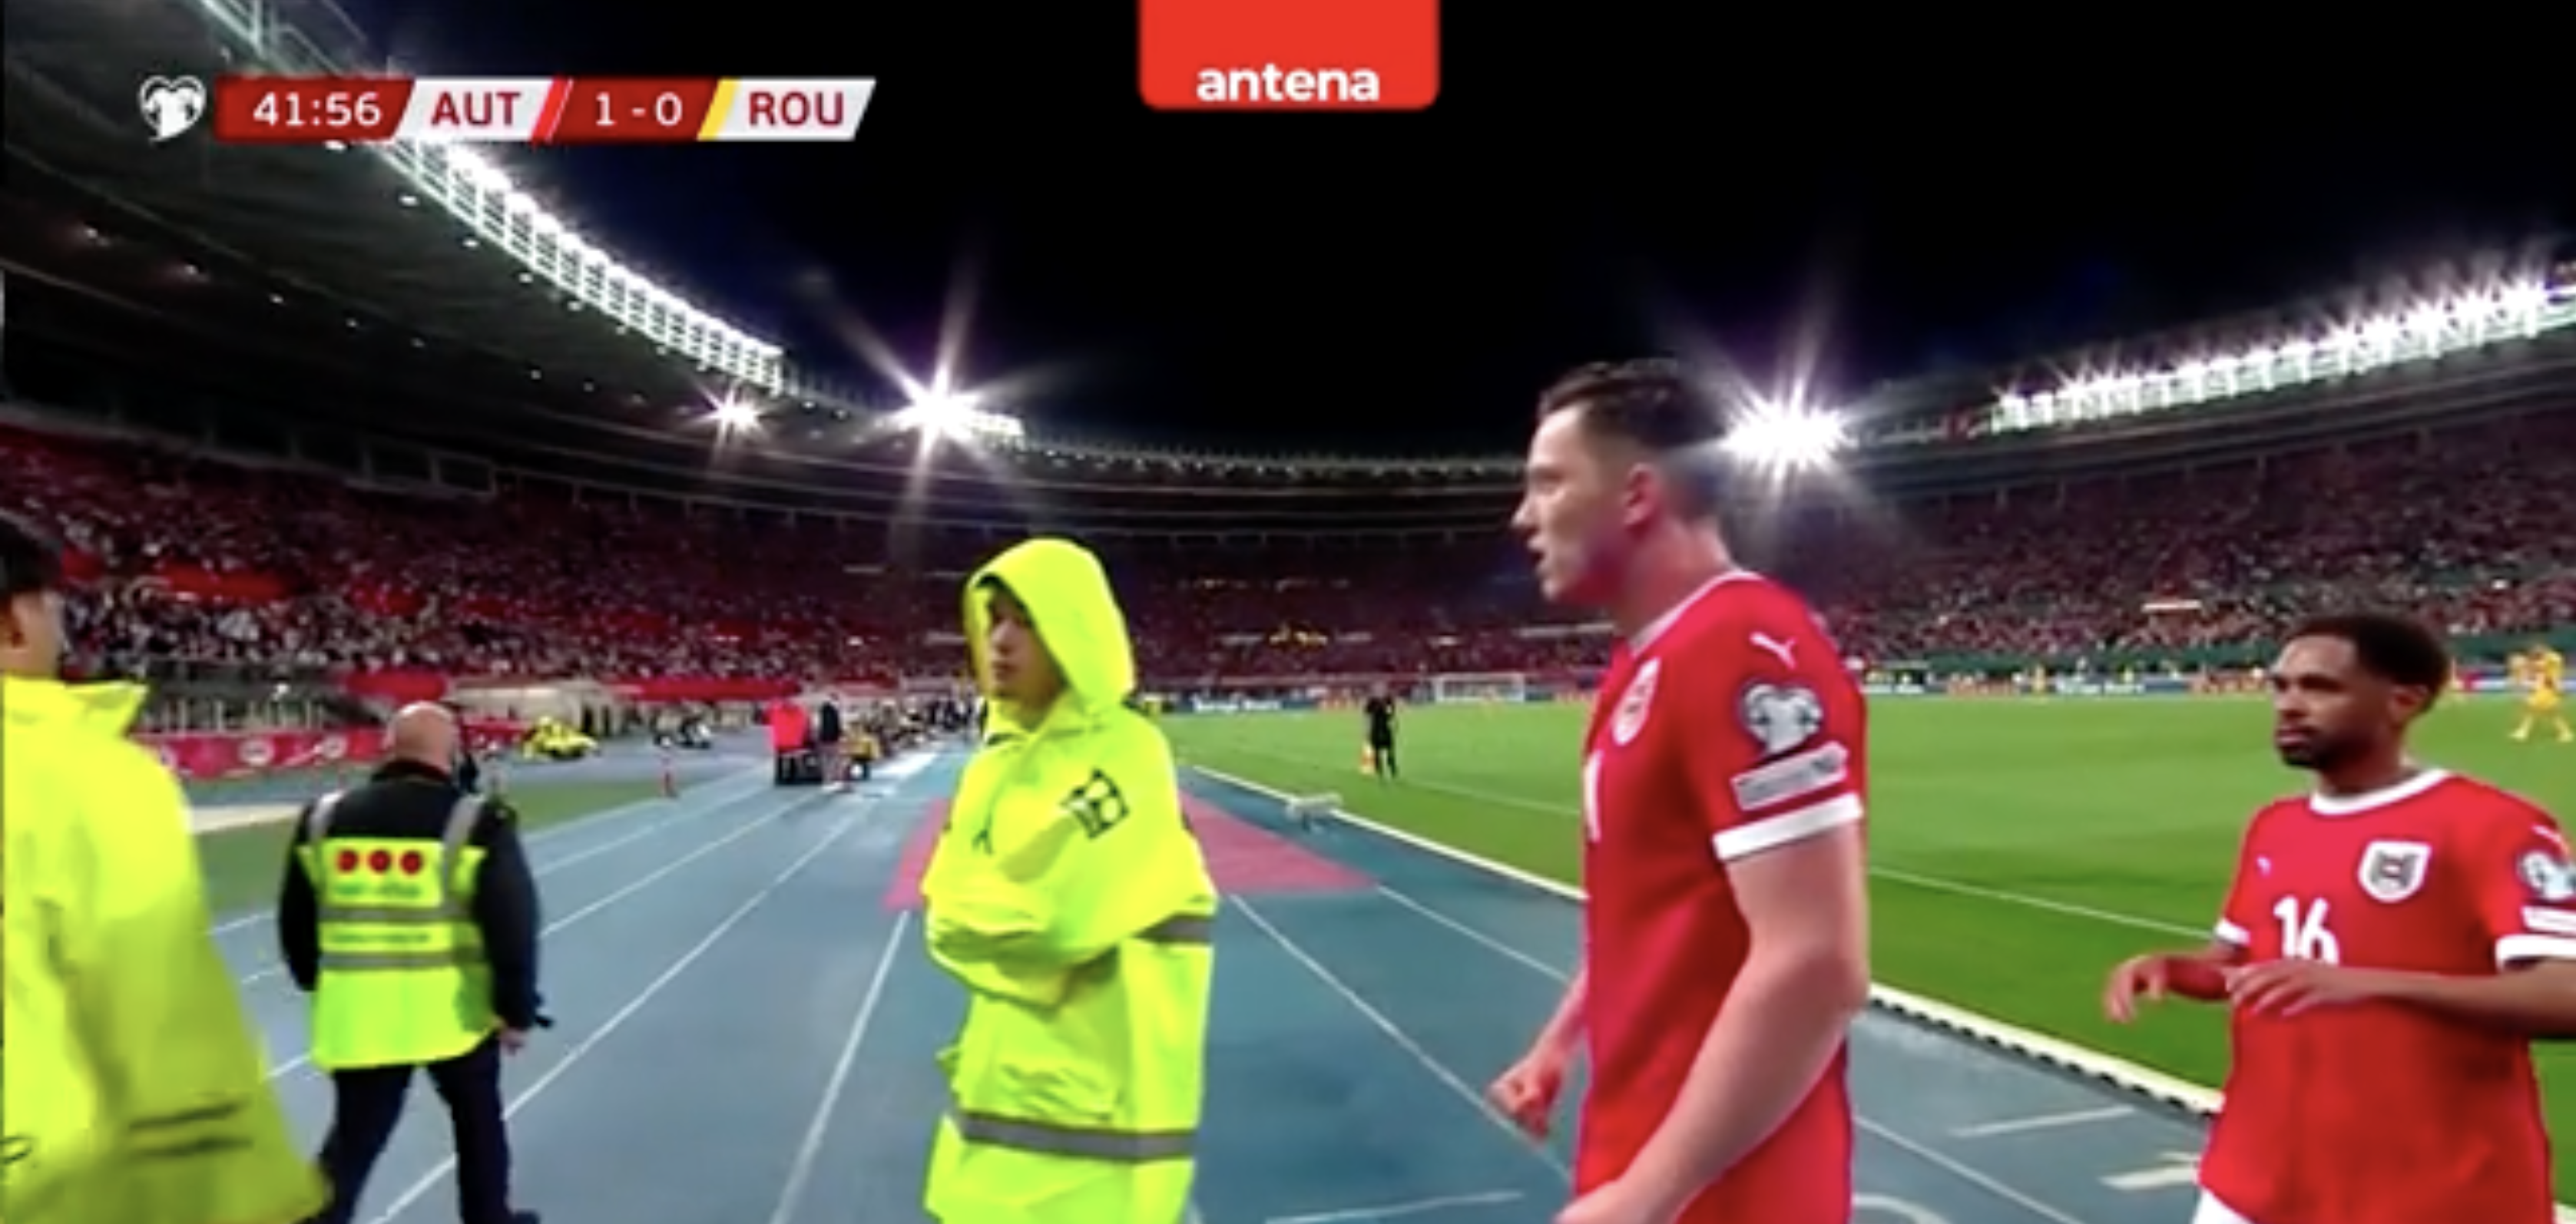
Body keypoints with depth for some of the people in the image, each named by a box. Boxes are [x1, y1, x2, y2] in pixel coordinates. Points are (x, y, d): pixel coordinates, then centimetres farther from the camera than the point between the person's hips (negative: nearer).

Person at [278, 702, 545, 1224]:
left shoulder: (323, 819, 1)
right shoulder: (477, 823, -12)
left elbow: (295, 919, 12)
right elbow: (512, 926, -14)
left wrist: (315, 981, 27)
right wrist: (517, 1010, -5)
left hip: (358, 1014, 3)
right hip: (452, 1009, -2)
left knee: (354, 1138, 12)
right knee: (478, 1119, 20)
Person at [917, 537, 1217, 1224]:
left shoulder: (1121, 754, -16)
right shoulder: (1002, 754, 8)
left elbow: (1057, 915, -24)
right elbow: (950, 906, 9)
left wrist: (970, 920, -7)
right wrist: (984, 921, -10)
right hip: (1003, 1086, 8)